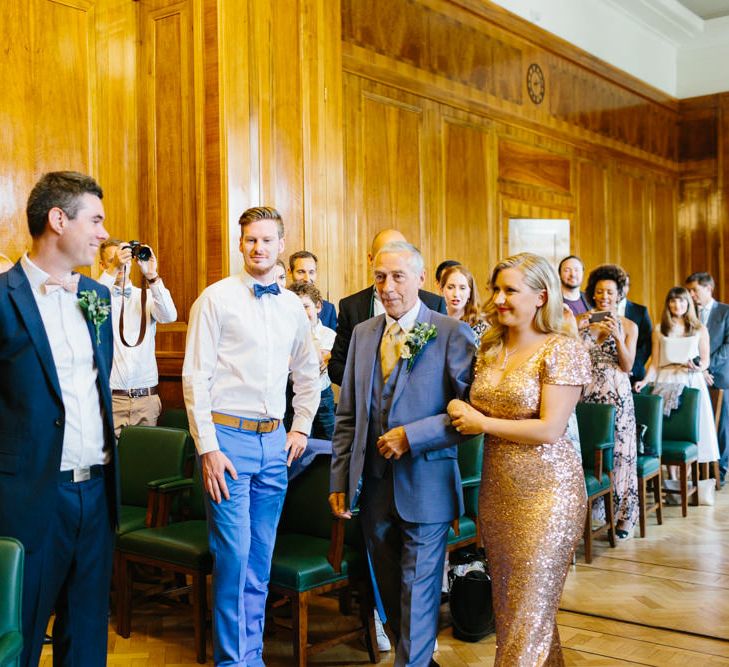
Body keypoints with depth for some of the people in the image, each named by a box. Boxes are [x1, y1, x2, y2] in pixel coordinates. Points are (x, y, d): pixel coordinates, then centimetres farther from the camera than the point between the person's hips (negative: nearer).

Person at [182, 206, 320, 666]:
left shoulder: (292, 305, 10)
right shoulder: (216, 298, -4)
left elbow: (309, 372, 23)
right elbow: (195, 376, -8)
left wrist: (302, 426, 14)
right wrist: (207, 447, -12)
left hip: (274, 439, 5)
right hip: (228, 436, -4)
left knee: (261, 558, 11)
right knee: (233, 554, -5)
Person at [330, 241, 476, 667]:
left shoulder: (453, 334, -8)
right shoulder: (363, 333, 8)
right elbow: (348, 415, 11)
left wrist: (412, 436, -18)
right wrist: (340, 480, 8)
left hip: (425, 488, -5)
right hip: (374, 485, 6)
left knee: (418, 592, 4)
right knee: (389, 590, 18)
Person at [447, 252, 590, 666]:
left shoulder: (564, 350, -11)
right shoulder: (490, 348, 9)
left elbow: (549, 429, -17)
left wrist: (483, 423, -12)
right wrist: (460, 411, 0)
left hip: (545, 490, -7)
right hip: (497, 488, 7)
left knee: (531, 610, 1)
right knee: (506, 604, 15)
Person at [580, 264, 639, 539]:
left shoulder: (628, 326, 4)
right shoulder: (583, 323, 8)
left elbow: (627, 366, -3)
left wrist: (618, 337, -18)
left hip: (617, 397, -2)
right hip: (588, 395, 2)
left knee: (618, 452, -2)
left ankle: (623, 516, 7)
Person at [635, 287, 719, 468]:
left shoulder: (700, 329, 10)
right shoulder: (659, 331, 11)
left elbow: (705, 360, 7)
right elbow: (655, 362, 7)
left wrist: (699, 367, -15)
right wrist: (645, 381, -8)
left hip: (692, 381, 0)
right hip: (666, 382, 0)